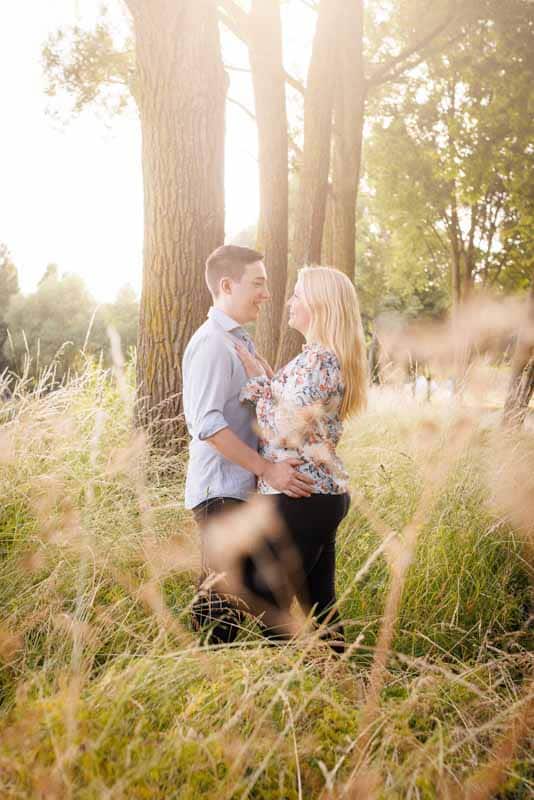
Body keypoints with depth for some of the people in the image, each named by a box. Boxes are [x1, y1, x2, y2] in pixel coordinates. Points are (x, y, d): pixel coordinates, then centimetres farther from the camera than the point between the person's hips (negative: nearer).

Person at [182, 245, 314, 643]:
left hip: (242, 489, 10)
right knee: (222, 598, -6)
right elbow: (207, 424, -23)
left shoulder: (242, 341, 17)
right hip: (220, 491, -10)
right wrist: (267, 468, -22)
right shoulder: (212, 343, -14)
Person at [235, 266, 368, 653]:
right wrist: (261, 373, 10)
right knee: (318, 596, 18)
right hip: (324, 494, 10)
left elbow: (287, 432, -22)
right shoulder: (332, 357, 13)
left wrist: (258, 378, -13)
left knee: (270, 599, 0)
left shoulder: (318, 360, -18)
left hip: (300, 497, -10)